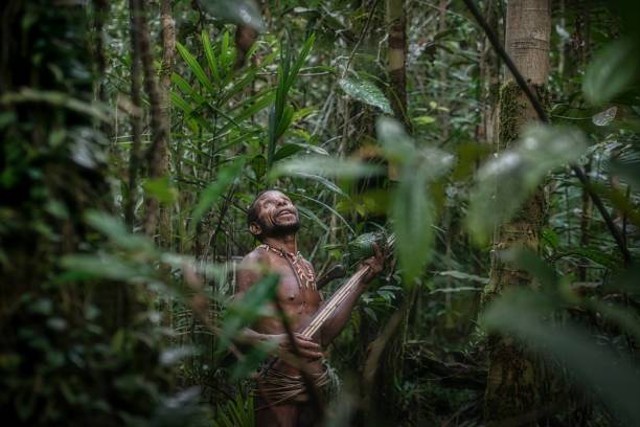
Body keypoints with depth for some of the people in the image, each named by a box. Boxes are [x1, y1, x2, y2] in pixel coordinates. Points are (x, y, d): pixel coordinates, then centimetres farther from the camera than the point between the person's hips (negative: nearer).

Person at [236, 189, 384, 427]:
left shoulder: (306, 267, 15)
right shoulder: (257, 261, -8)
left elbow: (324, 334, 11)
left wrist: (362, 281, 10)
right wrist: (273, 342, -36)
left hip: (318, 385, 7)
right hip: (278, 389, -7)